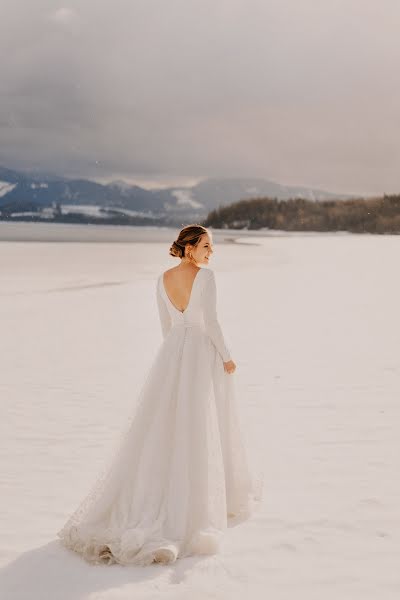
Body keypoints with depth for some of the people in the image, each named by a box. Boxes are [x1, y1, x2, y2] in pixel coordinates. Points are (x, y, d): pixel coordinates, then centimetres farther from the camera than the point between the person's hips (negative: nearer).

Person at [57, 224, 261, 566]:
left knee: (163, 428, 9)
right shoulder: (206, 275, -13)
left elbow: (166, 326, 13)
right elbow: (210, 321, -17)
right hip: (205, 353, -5)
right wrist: (227, 357, -7)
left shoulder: (163, 280, 7)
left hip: (172, 353, 5)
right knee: (203, 430, 4)